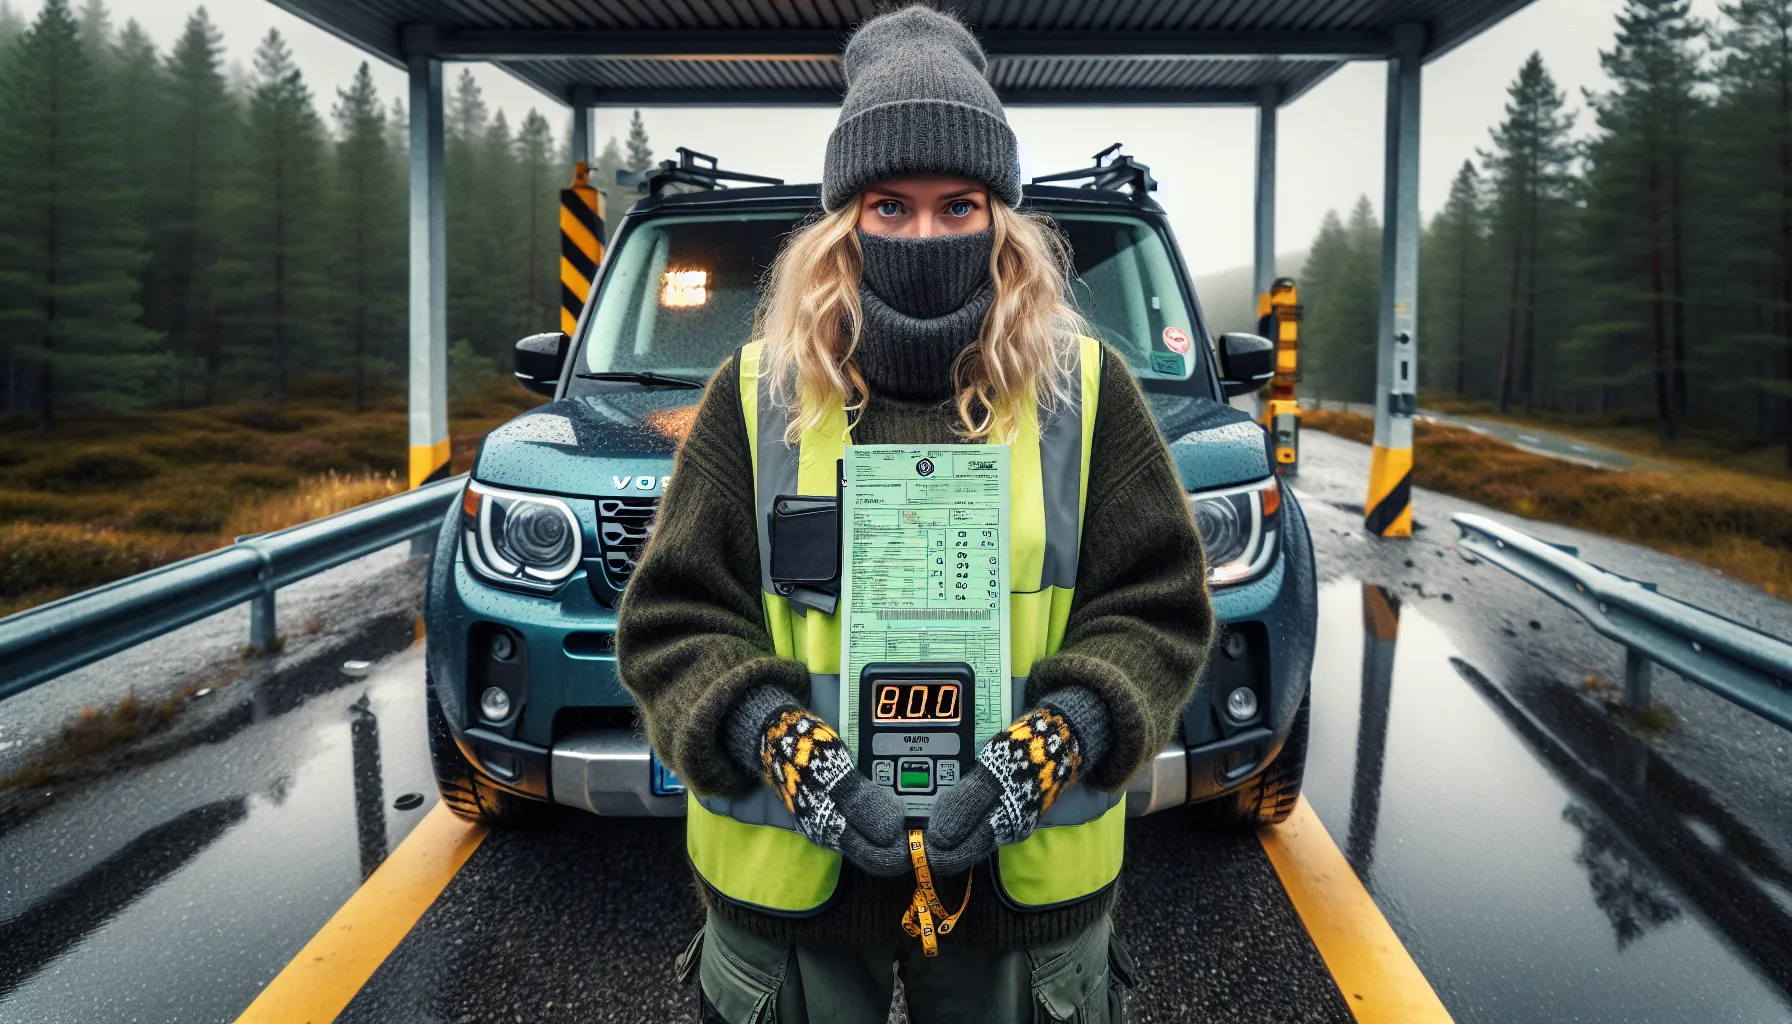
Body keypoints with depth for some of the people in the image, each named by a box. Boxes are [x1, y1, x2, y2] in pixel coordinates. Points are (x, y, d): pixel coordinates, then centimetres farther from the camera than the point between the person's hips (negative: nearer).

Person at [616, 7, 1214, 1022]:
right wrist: (783, 748, -20)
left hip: (1025, 874, 0)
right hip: (788, 876, 0)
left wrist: (1053, 746, -19)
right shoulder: (759, 392, -2)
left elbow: (1161, 611, -2)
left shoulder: (1087, 390, -1)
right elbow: (672, 621, -3)